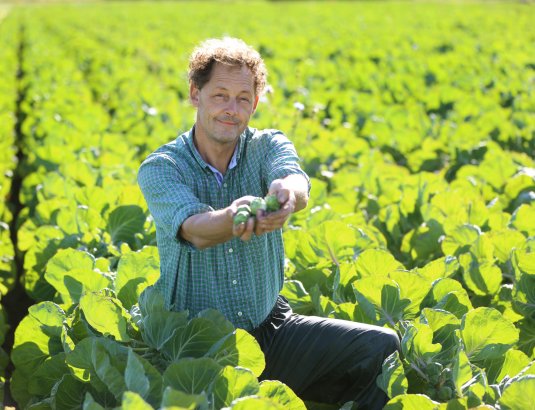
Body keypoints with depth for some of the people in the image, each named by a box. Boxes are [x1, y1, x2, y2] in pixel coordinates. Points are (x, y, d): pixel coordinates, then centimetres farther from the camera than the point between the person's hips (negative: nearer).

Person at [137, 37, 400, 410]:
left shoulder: (267, 147, 1)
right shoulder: (160, 168, -6)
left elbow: (296, 182, -24)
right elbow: (194, 230, -27)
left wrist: (287, 195, -49)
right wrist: (232, 217, -51)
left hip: (271, 327, 3)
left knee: (383, 347, -16)